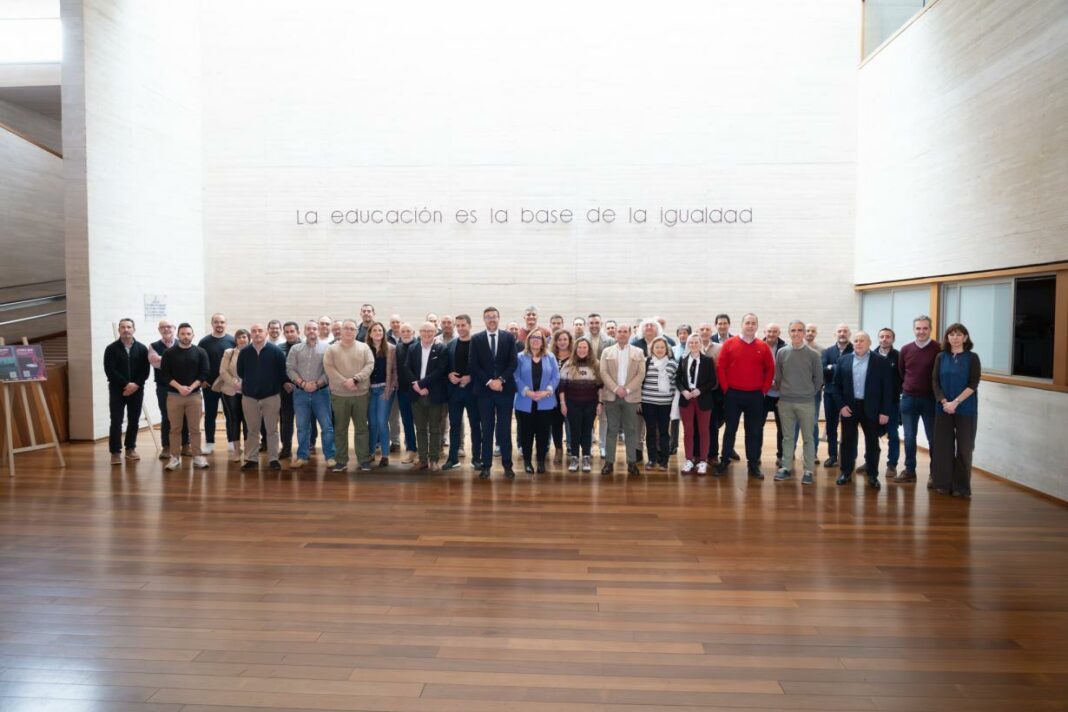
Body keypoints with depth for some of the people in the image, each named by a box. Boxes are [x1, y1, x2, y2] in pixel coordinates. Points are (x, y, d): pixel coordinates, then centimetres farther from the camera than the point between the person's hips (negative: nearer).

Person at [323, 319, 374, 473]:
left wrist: (354, 379, -17)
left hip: (361, 393, 0)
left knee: (361, 428, 7)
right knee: (340, 429, 7)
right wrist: (344, 382, -17)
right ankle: (341, 461, 16)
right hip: (339, 394, 0)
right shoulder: (332, 349, 1)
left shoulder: (364, 348, 3)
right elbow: (329, 368, -7)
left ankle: (363, 460, 15)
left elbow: (370, 365, -5)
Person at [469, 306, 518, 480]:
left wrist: (501, 380, -13)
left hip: (505, 389, 0)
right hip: (484, 390, 0)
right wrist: (489, 382, -13)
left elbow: (513, 362, -1)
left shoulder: (509, 337, 5)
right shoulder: (476, 339, 4)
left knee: (505, 429, 4)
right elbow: (474, 365, -2)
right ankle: (486, 465, 10)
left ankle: (507, 465, 12)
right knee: (487, 429, 5)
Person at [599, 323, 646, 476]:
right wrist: (616, 388, -12)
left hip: (631, 396, 0)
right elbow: (603, 373, 0)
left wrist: (627, 389, -11)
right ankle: (609, 462, 6)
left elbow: (641, 374, 0)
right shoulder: (607, 352, 9)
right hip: (611, 395, 0)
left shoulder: (638, 352, 8)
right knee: (612, 429, 3)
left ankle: (632, 462, 9)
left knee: (631, 430, 3)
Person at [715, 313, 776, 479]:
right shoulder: (729, 344, -2)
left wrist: (764, 390, 2)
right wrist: (725, 389, -4)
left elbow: (770, 370, 8)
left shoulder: (763, 347, 3)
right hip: (733, 394, -1)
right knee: (730, 429, 7)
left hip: (755, 396, 1)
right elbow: (720, 368, -1)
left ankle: (754, 464, 15)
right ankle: (724, 461, 16)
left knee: (755, 431, 6)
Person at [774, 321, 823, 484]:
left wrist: (810, 393, 5)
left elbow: (818, 378, 4)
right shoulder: (781, 352, 1)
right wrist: (785, 391, 9)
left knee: (808, 437, 4)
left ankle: (808, 471, 10)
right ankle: (786, 468, 17)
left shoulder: (813, 354, -4)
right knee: (788, 437, 9)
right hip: (785, 402, 2)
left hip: (806, 402, -1)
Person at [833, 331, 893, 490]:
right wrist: (841, 405, -6)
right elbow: (837, 385, 6)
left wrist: (884, 411, -8)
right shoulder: (844, 361, 4)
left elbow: (887, 388, -3)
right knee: (847, 441, 8)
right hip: (848, 407, 2)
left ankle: (873, 476, 16)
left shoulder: (881, 362, -2)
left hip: (871, 409, -2)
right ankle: (846, 472, 20)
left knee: (872, 443, 6)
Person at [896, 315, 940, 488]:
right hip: (908, 399, 4)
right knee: (909, 438, 10)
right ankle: (909, 471, 20)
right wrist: (907, 389, 11)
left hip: (930, 400, -3)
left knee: (933, 438, 5)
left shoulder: (939, 349, -9)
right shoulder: (905, 349, 4)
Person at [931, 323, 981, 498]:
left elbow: (973, 384, -9)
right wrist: (944, 402, -13)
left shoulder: (972, 358, -1)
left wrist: (955, 402, -17)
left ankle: (962, 487, 10)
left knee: (964, 448, 2)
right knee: (943, 446, 4)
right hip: (943, 408, 2)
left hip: (965, 410, -2)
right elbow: (935, 383, 1)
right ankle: (943, 484, 14)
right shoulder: (941, 357, 5)